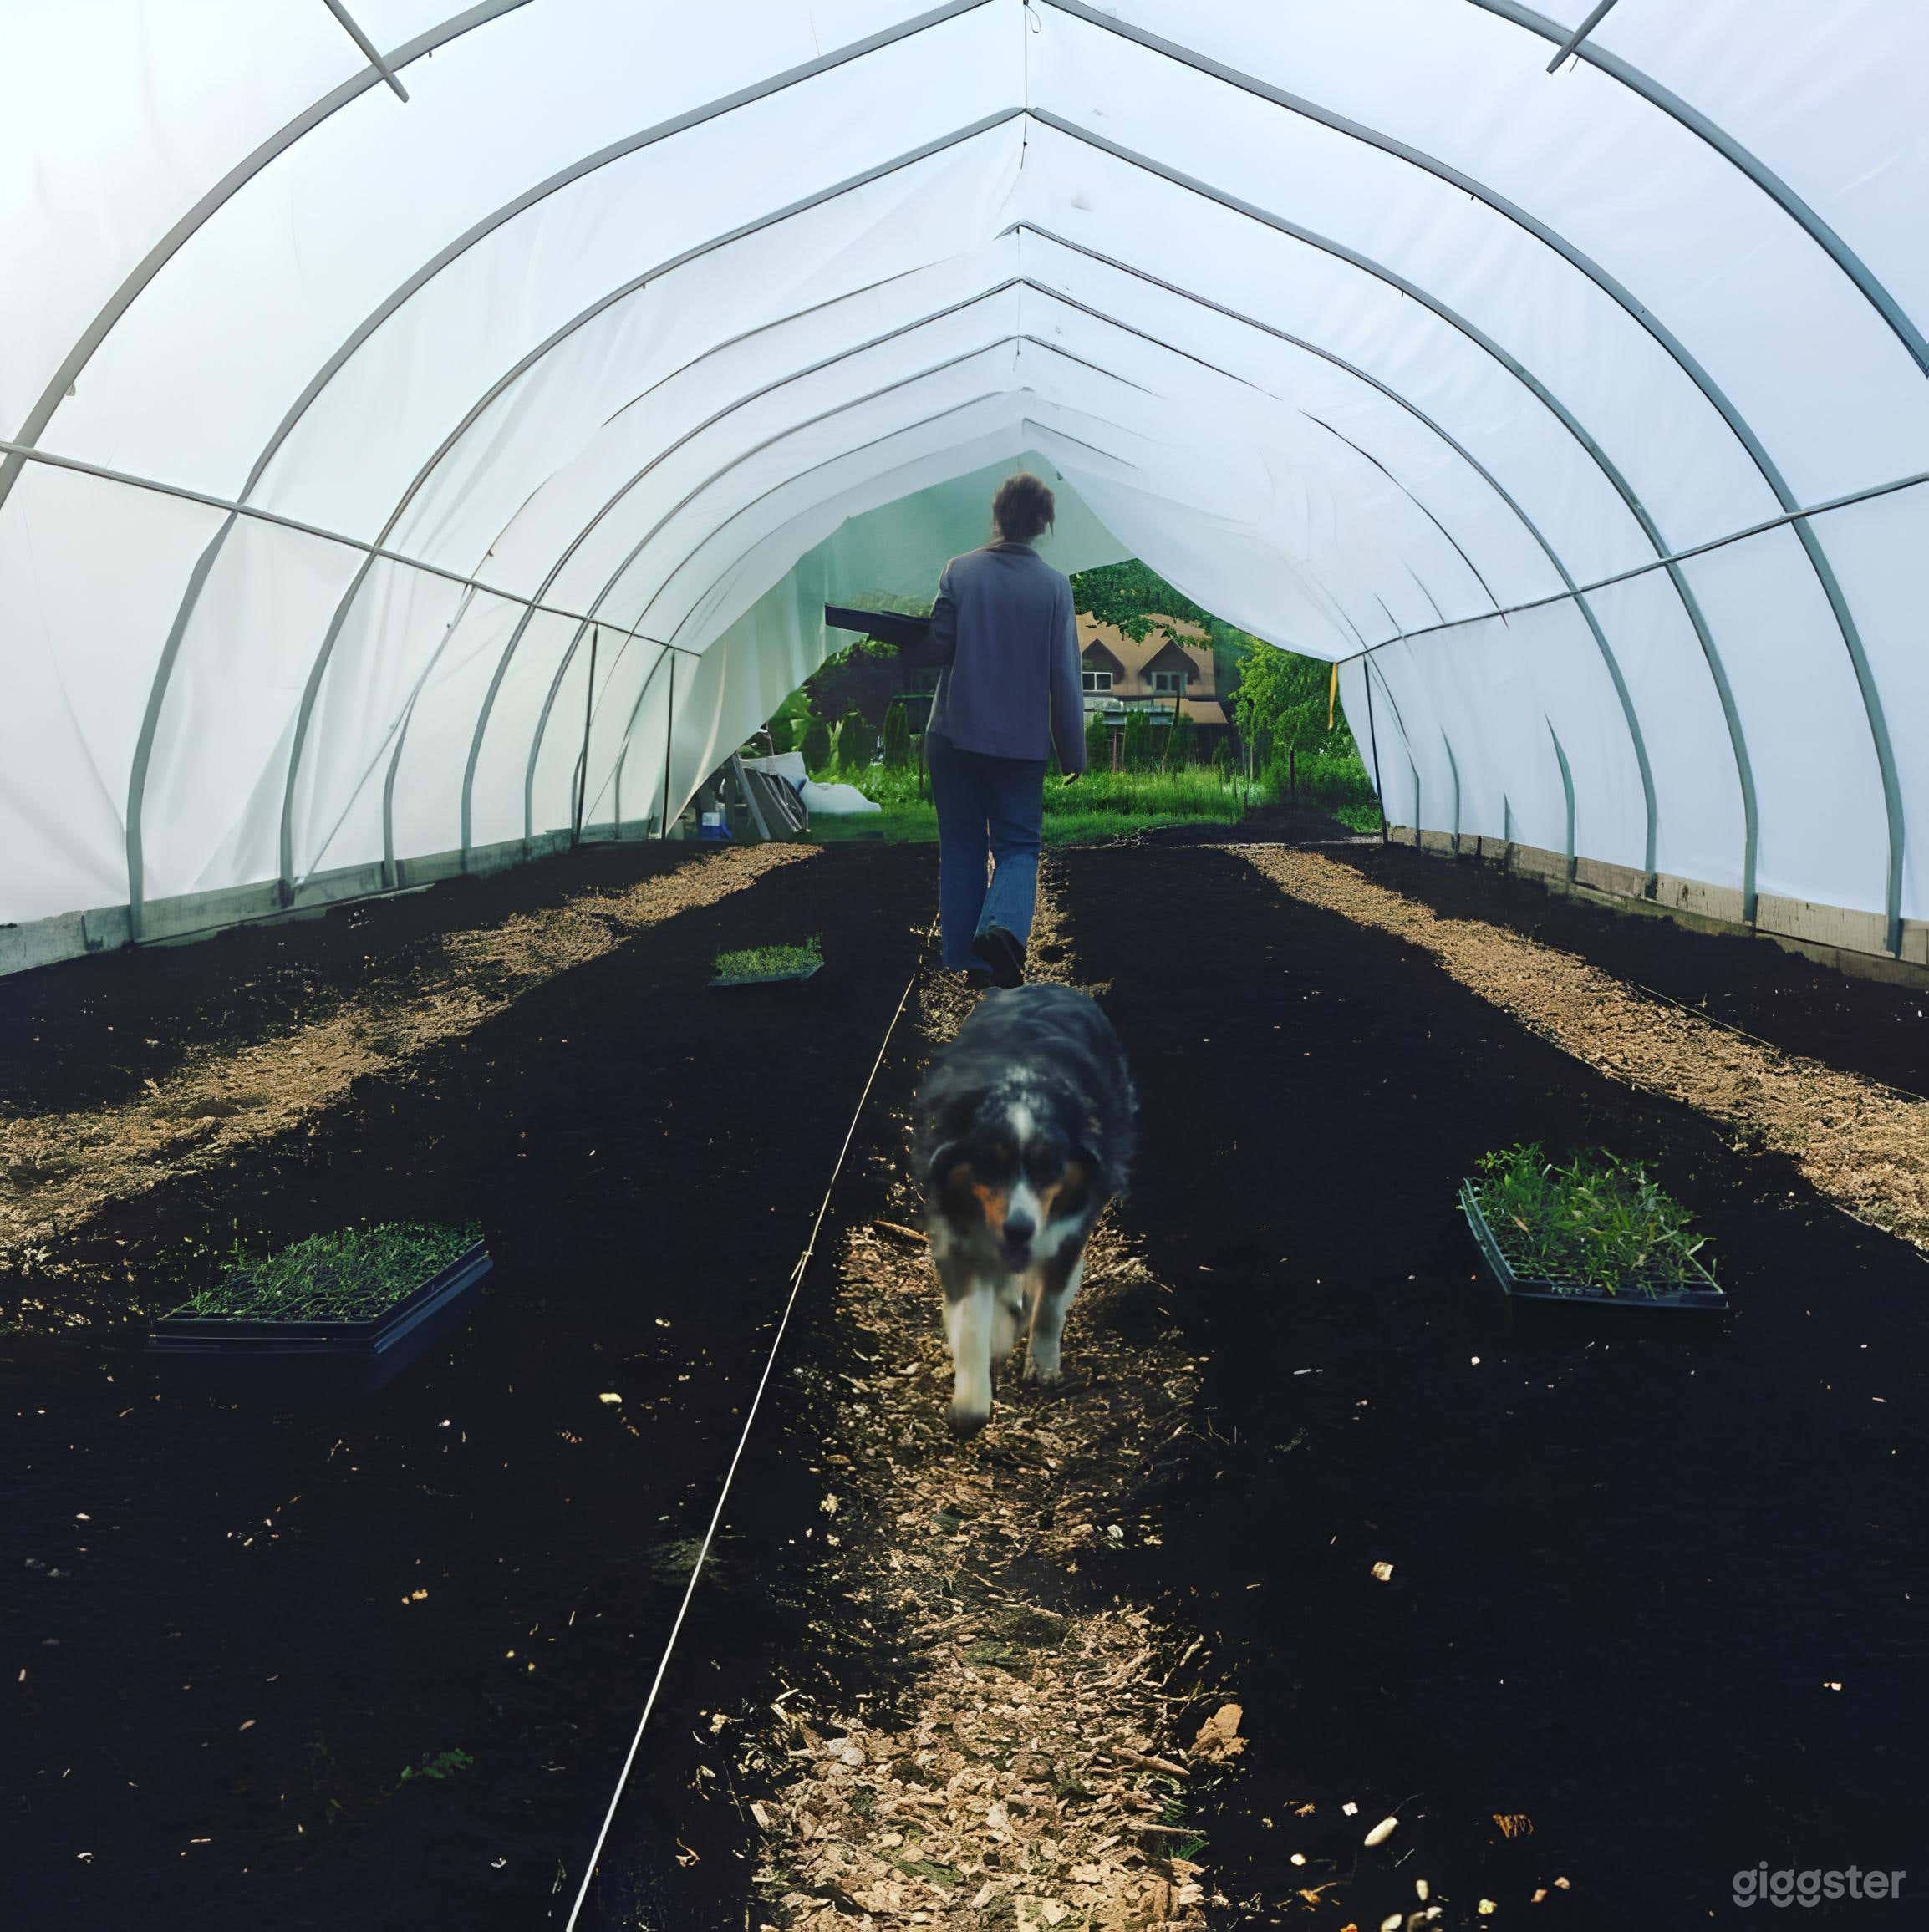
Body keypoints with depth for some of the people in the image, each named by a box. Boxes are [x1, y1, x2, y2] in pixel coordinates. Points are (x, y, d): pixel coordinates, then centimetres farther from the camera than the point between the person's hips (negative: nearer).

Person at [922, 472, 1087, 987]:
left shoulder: (960, 571, -4)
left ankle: (962, 957, 13)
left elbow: (938, 646, -7)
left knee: (961, 845, 12)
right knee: (1018, 844, 9)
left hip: (954, 732, 1)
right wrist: (1073, 751, 3)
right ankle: (1002, 926, -19)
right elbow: (1065, 674, -3)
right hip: (1022, 740, -1)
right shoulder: (1055, 584, -4)